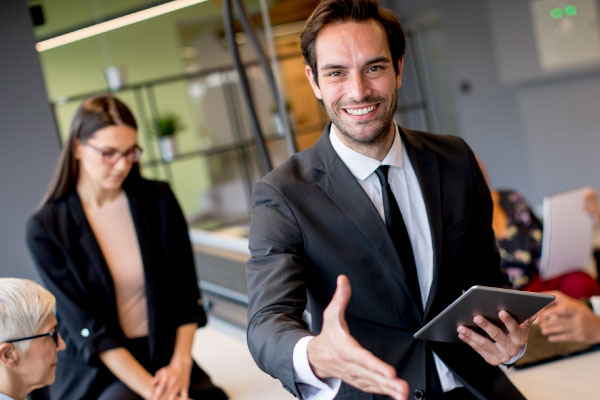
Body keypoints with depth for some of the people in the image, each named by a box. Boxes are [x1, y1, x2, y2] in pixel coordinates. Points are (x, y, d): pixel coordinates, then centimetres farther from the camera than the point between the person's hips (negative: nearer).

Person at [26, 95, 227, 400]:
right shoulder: (46, 228, -6)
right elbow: (87, 327, -10)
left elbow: (187, 292, 5)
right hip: (97, 372, -2)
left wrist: (180, 363, -8)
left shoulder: (158, 200, 2)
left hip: (166, 357, 2)